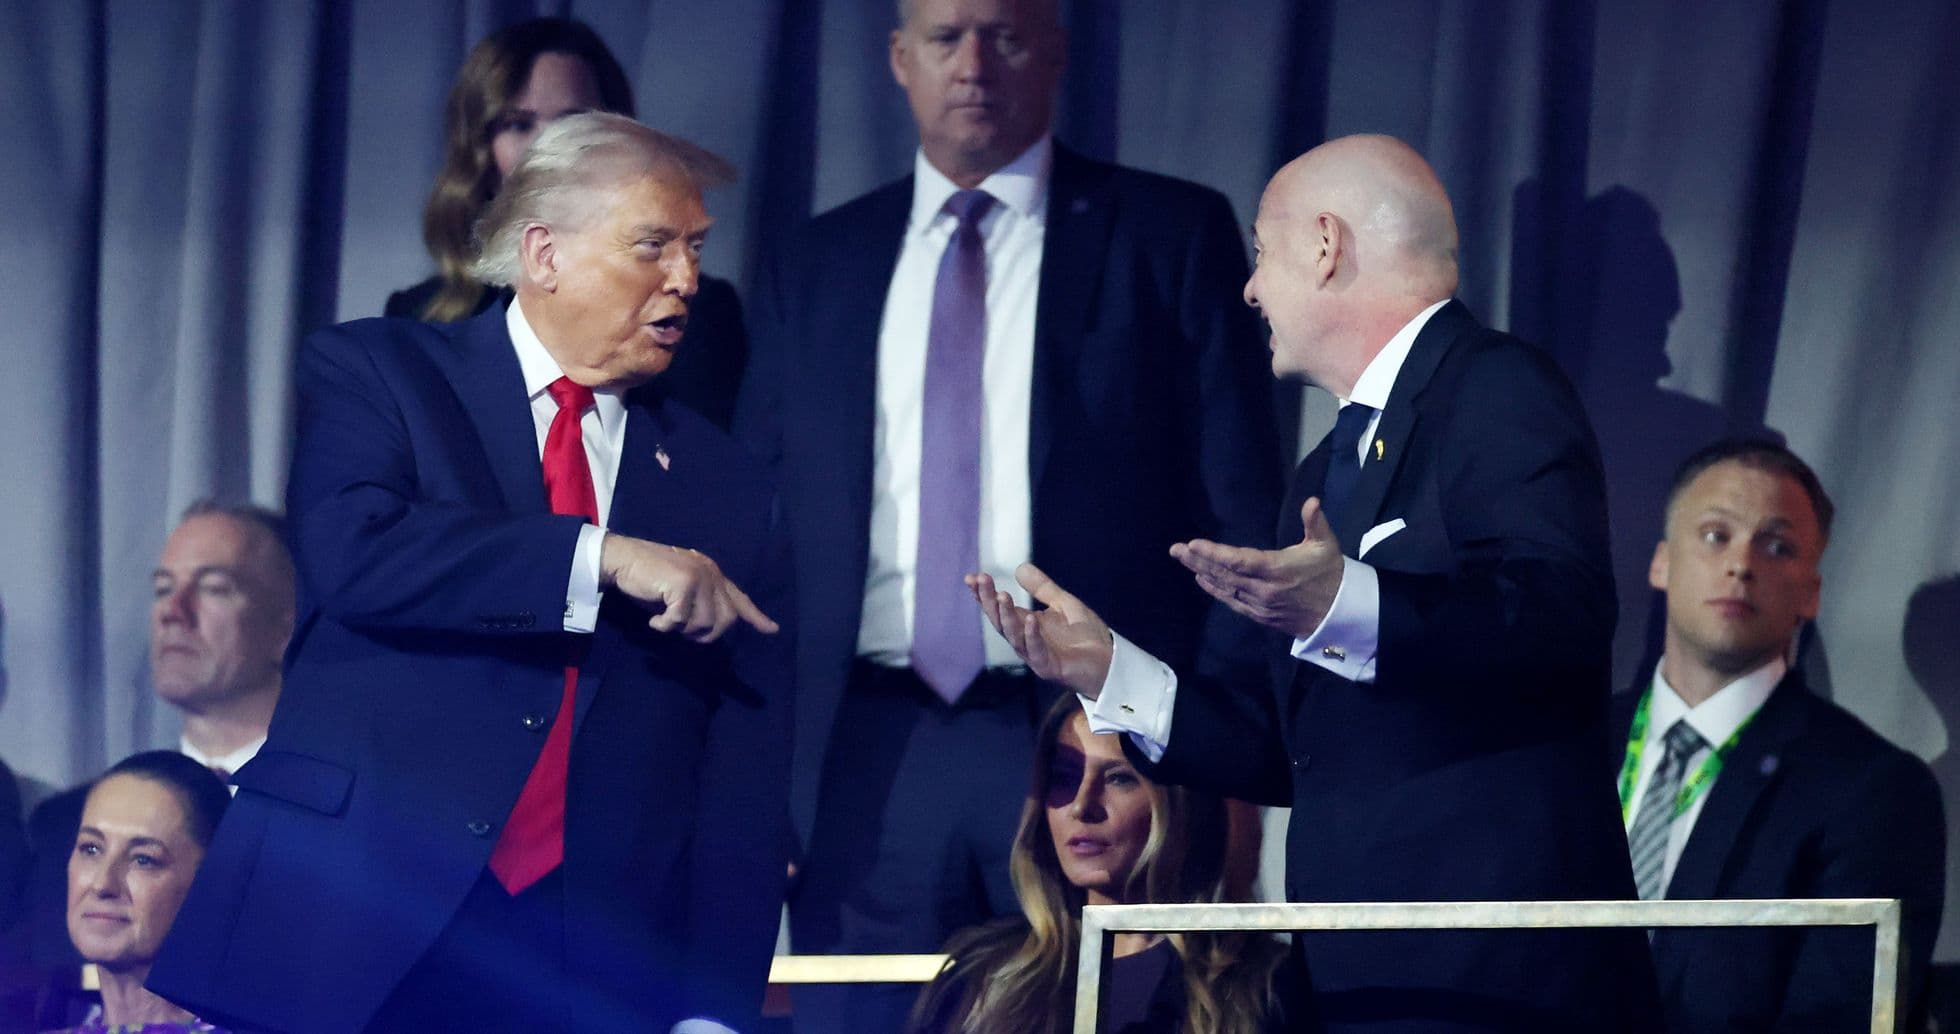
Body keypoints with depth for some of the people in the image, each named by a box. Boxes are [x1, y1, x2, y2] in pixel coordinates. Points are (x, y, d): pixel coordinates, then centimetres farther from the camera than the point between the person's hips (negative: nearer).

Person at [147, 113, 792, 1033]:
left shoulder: (720, 482, 14)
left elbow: (744, 767, 8)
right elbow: (352, 552, -16)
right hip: (351, 931, -3)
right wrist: (605, 560, -19)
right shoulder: (373, 372, 6)